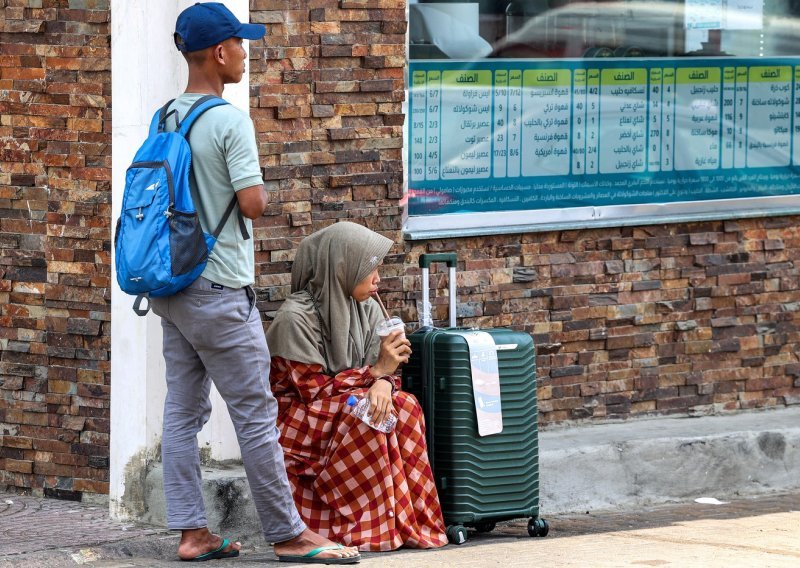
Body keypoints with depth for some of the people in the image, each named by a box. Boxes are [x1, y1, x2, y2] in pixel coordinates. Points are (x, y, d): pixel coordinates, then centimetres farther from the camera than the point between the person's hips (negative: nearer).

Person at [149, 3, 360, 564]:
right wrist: (260, 187, 1)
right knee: (256, 412, -2)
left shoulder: (163, 121, 9)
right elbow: (253, 203, -19)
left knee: (183, 409, 8)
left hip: (172, 286, 8)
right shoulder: (230, 122, -15)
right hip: (220, 291, -8)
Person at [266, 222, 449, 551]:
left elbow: (381, 372, -1)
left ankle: (410, 519, -17)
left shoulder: (368, 310, 2)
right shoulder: (297, 316, -20)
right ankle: (371, 527, -24)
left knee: (403, 406, -20)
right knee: (360, 409, -31)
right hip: (294, 422, -6)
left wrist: (383, 383, -27)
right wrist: (376, 370, -23)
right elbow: (312, 389, -21)